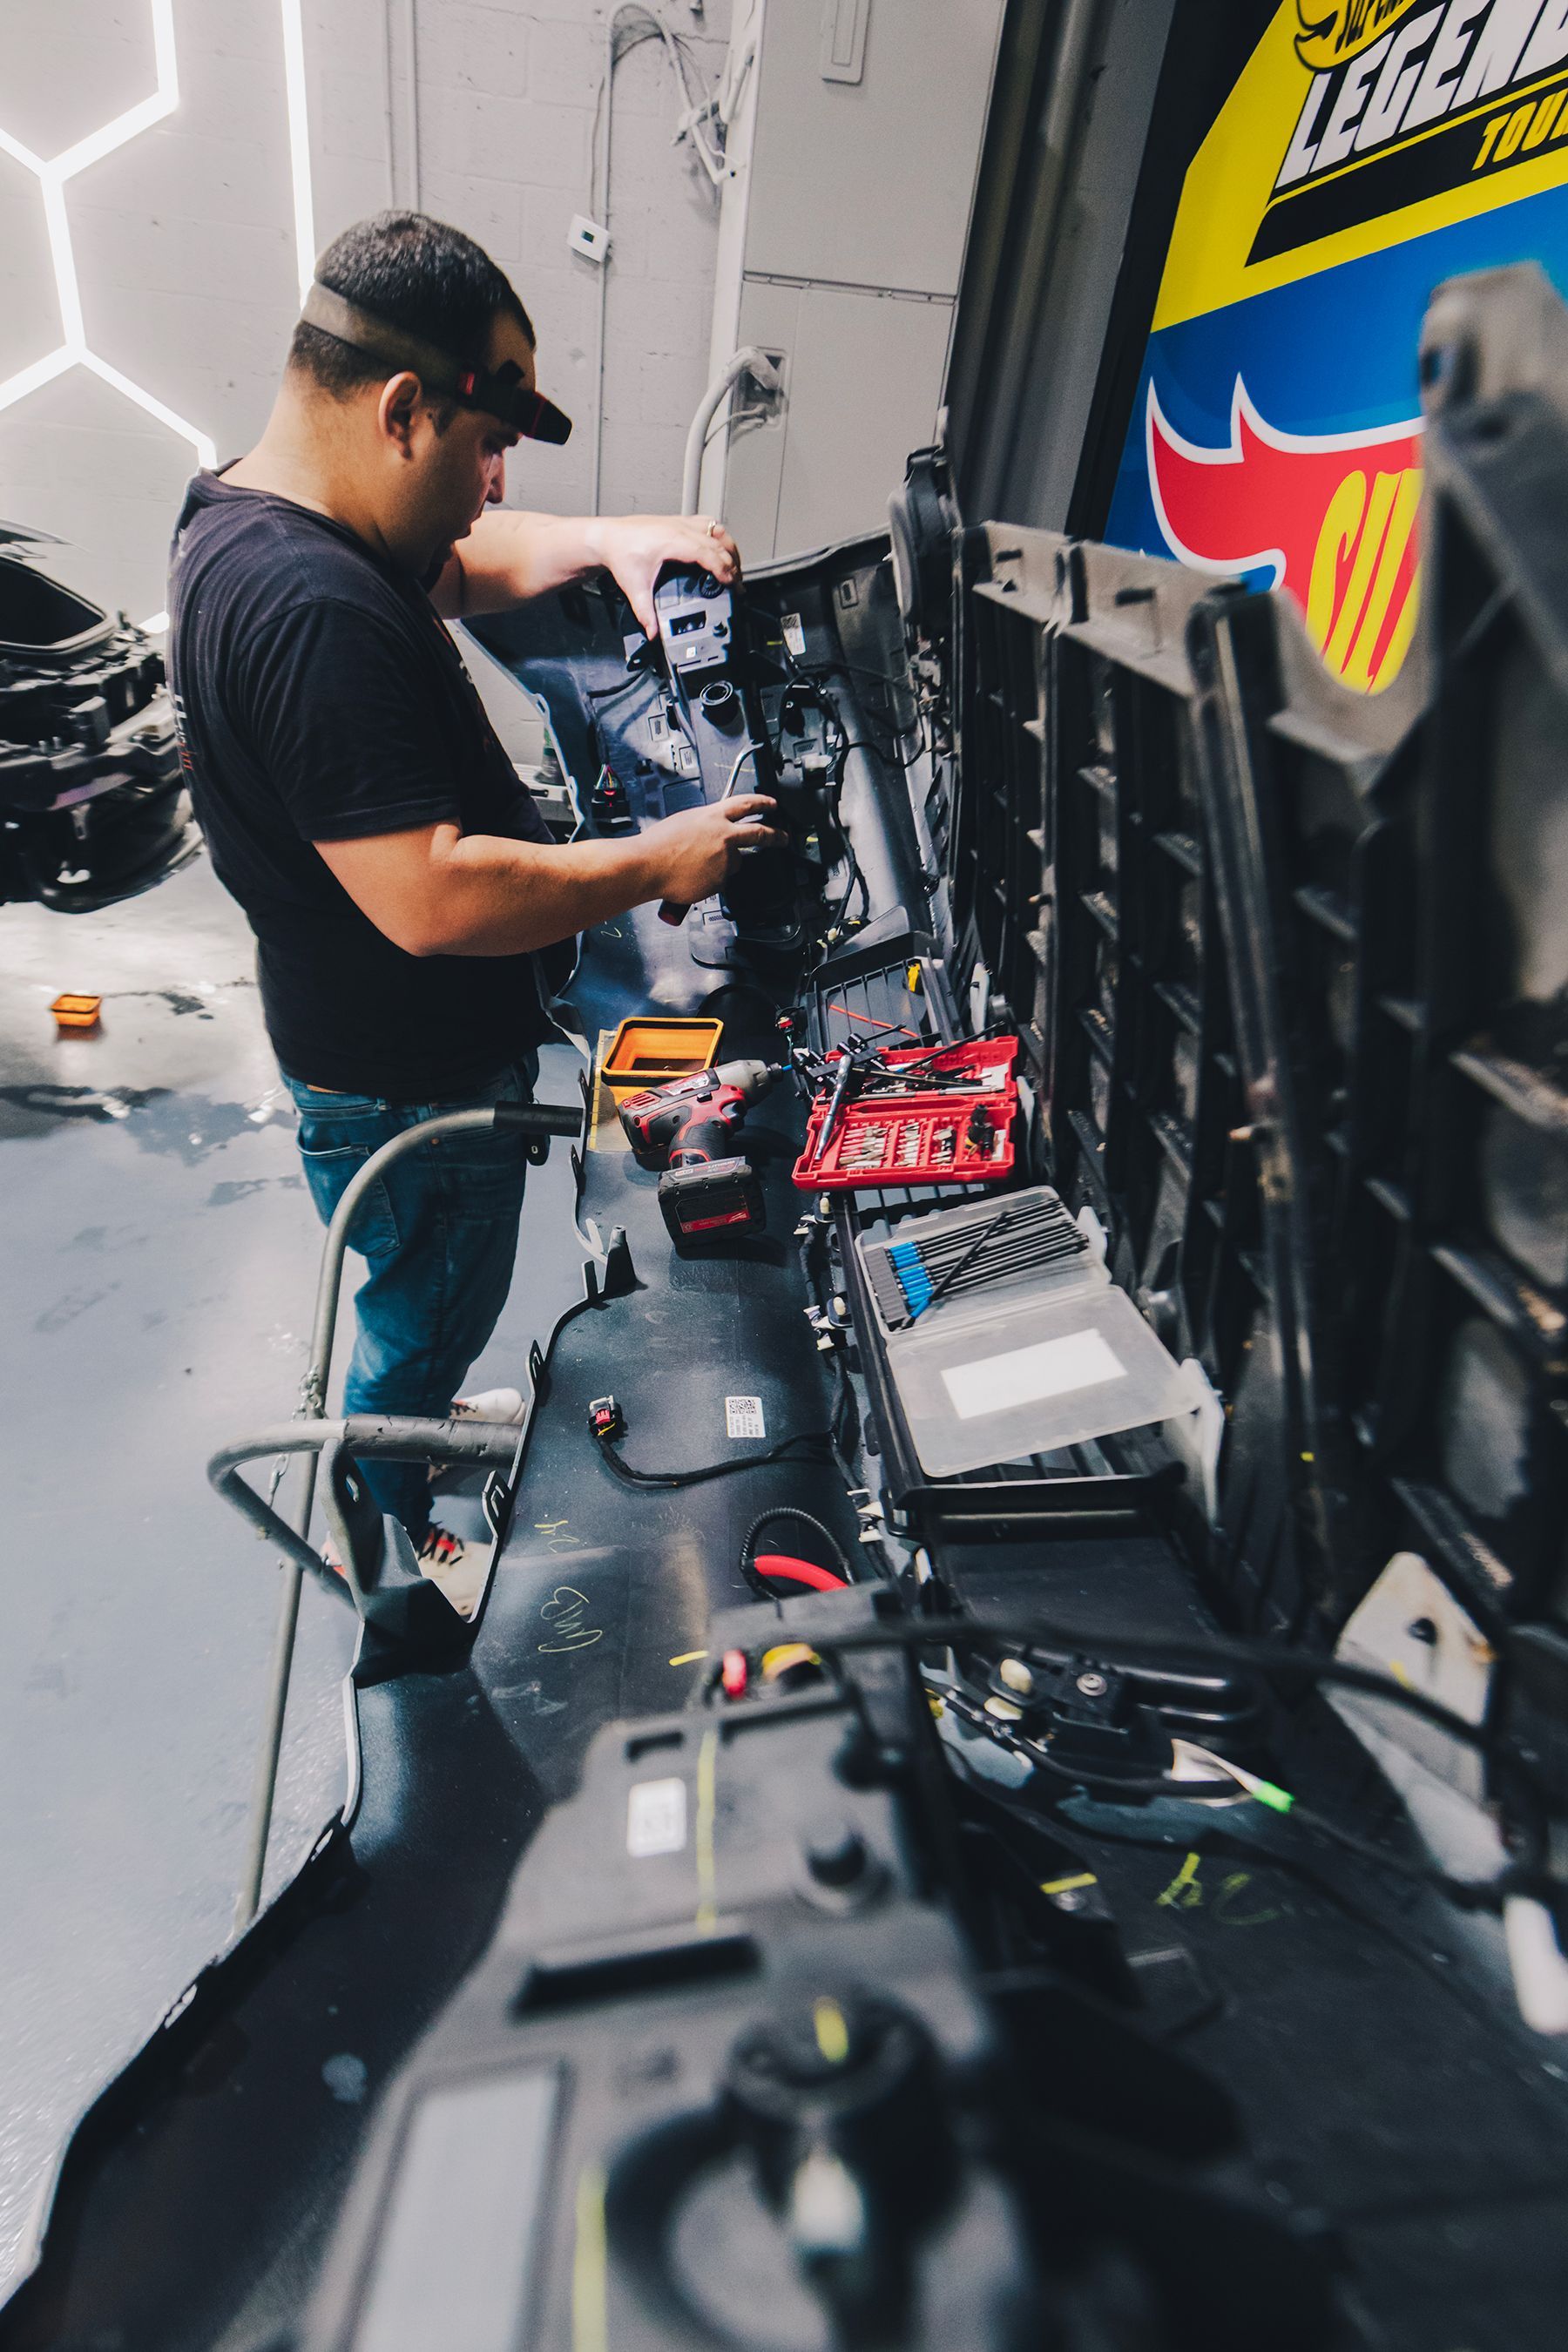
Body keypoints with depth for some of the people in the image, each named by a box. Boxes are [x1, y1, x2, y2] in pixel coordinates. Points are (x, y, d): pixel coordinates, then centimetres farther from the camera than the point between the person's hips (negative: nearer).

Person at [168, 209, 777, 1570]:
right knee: (428, 1312, 16)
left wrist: (606, 538, -1)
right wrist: (654, 863, -26)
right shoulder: (312, 611, -31)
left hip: (417, 1050, 9)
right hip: (409, 1086, -9)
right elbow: (432, 898, -37)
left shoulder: (255, 515, 3)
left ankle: (414, 1410, 60)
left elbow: (463, 559, 17)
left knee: (428, 1303, 32)